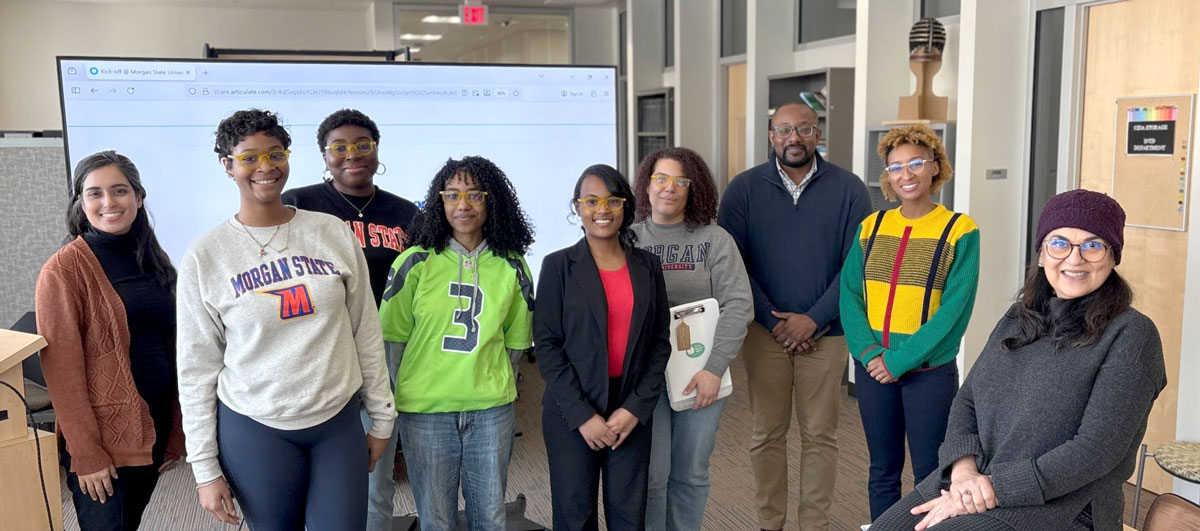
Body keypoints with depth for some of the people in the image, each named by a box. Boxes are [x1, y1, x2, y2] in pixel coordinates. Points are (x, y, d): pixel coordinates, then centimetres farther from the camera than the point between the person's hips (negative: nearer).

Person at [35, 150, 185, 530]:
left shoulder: (152, 260, 7)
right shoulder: (64, 270, -12)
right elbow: (63, 369, -14)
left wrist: (176, 430, 9)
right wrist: (85, 452, -16)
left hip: (154, 427, 6)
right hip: (101, 437, -6)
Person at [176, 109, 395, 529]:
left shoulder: (334, 233, -1)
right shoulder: (204, 257, -5)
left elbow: (366, 333, 4)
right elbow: (197, 367, -1)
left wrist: (381, 417, 6)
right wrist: (205, 468, -1)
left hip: (339, 422, 1)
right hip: (253, 430, -1)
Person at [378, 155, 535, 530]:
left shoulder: (511, 266, 1)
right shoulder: (415, 262, -5)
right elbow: (392, 336, 2)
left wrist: (484, 375, 8)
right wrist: (424, 379, 4)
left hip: (492, 408, 2)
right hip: (425, 409, -1)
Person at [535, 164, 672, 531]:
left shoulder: (647, 266, 5)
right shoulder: (559, 265, -3)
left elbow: (660, 342, 5)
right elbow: (546, 345, -6)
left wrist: (636, 407, -6)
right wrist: (582, 414, -12)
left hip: (632, 412, 2)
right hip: (571, 414, -2)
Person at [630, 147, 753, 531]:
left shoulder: (715, 240, -1)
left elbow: (738, 305, -6)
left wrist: (714, 369, -14)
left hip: (701, 375, 1)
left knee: (691, 474, 12)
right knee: (651, 474, 3)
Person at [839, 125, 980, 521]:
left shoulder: (959, 230, -7)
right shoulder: (871, 226, 5)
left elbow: (955, 309, -12)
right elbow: (849, 294, 2)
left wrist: (900, 360, -16)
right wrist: (869, 352, -13)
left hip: (929, 370, -3)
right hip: (872, 368, 3)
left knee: (929, 473, 7)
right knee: (882, 470, 15)